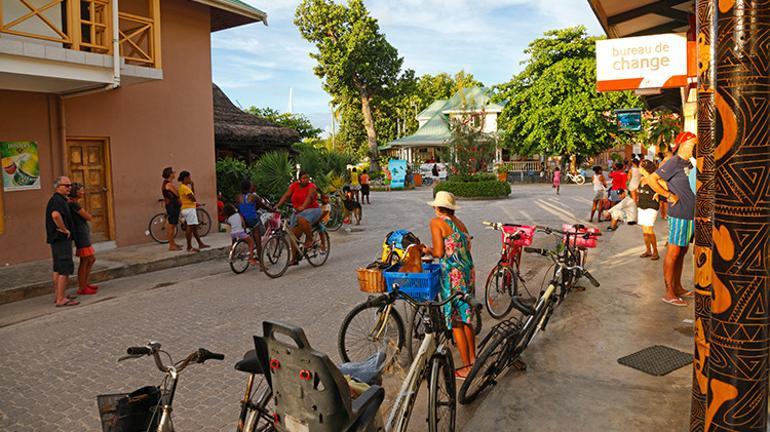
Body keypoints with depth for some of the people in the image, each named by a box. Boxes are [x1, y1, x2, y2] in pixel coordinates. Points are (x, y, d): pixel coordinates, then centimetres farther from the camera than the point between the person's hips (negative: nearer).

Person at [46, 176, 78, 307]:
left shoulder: (59, 200, 17)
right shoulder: (57, 200, -16)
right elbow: (55, 215, -36)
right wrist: (64, 229, -24)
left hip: (57, 239, 11)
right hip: (61, 238, -11)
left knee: (58, 269, 16)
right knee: (66, 268, -10)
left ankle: (58, 295, 25)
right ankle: (61, 299, -9)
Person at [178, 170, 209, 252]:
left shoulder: (184, 187, 15)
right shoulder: (184, 188, -16)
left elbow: (193, 194, 20)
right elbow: (193, 198, -19)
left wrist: (192, 186, 11)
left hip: (191, 209, 11)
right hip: (189, 209, -11)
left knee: (194, 227, 14)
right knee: (190, 227, -9)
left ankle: (200, 244, 21)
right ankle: (189, 247, -6)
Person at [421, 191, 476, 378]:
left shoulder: (437, 222, -8)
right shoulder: (459, 222, 14)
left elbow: (439, 252, -13)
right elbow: (466, 247, 11)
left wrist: (427, 250, 8)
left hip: (453, 275, -7)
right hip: (469, 272, 8)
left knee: (455, 322, 4)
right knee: (466, 317, 21)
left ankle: (466, 367, 11)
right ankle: (473, 358, 32)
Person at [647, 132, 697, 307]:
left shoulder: (689, 163, 14)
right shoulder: (674, 162, -11)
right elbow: (652, 179, -17)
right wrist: (669, 195, -14)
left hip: (691, 215, 9)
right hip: (679, 215, -9)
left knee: (682, 252, 15)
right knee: (673, 252, -5)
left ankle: (678, 287, 25)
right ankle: (669, 292, 0)